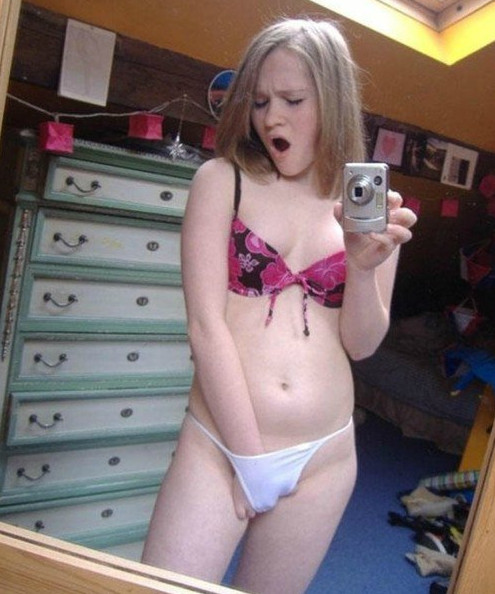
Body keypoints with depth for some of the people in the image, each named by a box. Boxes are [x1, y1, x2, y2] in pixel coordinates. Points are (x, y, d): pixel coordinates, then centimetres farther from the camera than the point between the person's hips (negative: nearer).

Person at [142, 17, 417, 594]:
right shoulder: (221, 181, -4)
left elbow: (361, 344, 2)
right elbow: (205, 324, -10)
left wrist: (364, 265, -17)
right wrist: (248, 460, -9)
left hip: (322, 459, 2)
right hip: (217, 445, -2)